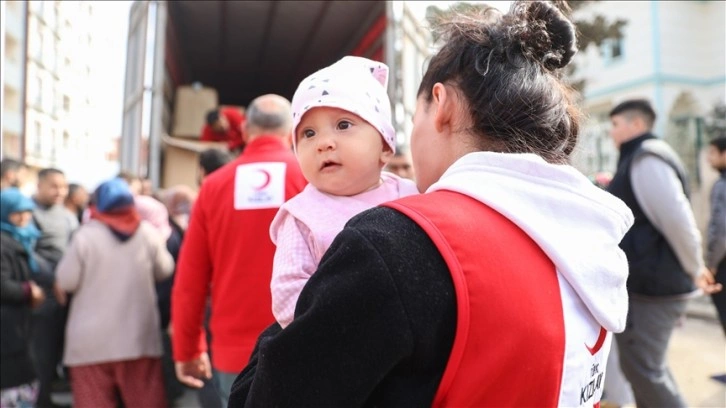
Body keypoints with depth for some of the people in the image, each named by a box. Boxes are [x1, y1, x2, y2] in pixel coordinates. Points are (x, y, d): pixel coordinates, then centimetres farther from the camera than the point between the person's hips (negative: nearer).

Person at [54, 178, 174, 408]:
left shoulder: (86, 235, -9)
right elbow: (165, 270, 8)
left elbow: (67, 281, -6)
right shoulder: (148, 233, -3)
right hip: (139, 335, 2)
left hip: (92, 339, -2)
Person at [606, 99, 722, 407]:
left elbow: (677, 219, -21)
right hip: (651, 281, 10)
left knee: (642, 368, -3)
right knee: (648, 365, 20)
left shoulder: (646, 158, -15)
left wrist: (695, 270, -11)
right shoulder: (640, 159, 16)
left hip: (651, 285, -10)